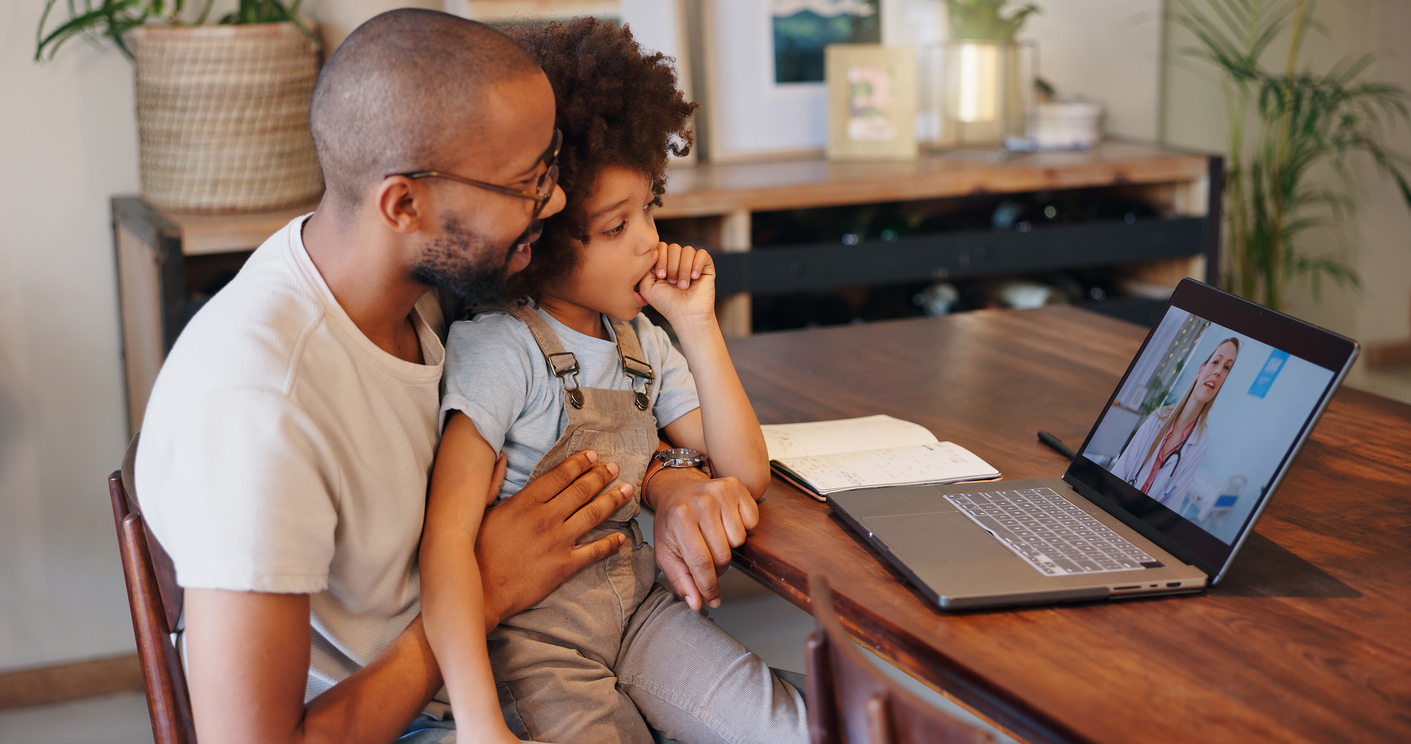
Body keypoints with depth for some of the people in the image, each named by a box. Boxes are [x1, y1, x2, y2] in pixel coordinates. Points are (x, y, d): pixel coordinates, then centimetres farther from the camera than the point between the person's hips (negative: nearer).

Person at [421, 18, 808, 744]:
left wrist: (697, 324, -6)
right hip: (533, 633, -6)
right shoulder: (500, 348, -16)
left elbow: (746, 473, 4)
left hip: (637, 605, 6)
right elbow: (447, 533, -25)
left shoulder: (642, 341, 7)